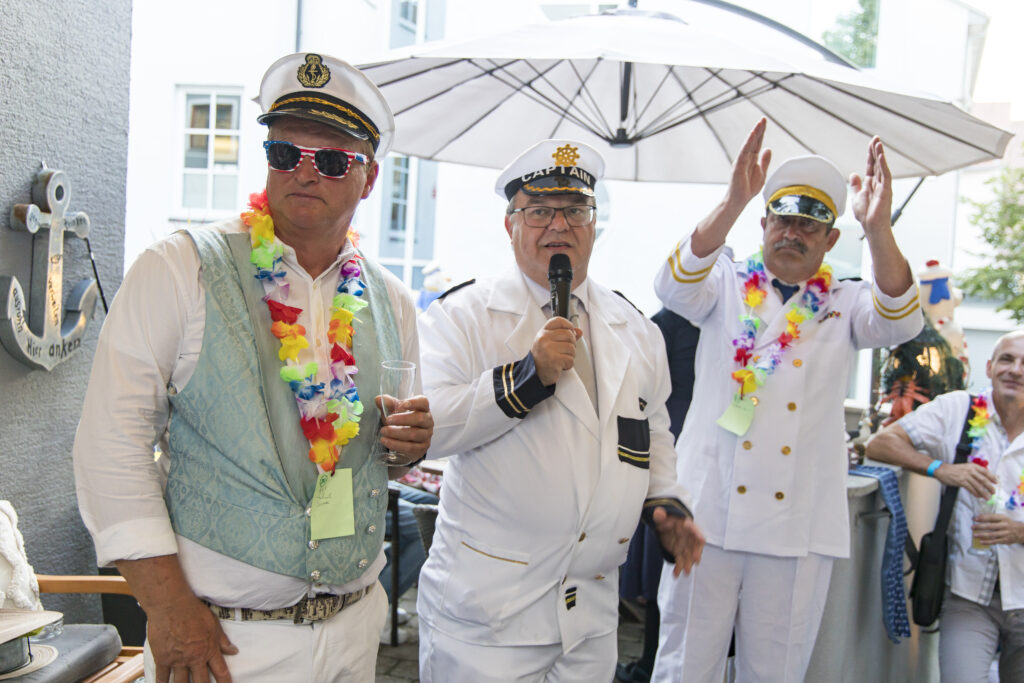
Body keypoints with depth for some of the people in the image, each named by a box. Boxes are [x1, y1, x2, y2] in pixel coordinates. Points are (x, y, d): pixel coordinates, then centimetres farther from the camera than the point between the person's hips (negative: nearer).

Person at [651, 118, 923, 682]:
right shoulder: (728, 287, 7)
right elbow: (674, 283, -13)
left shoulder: (843, 306, 10)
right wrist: (733, 201, -26)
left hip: (801, 525, 2)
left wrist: (878, 228, -26)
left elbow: (901, 320, -10)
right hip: (709, 511, -1)